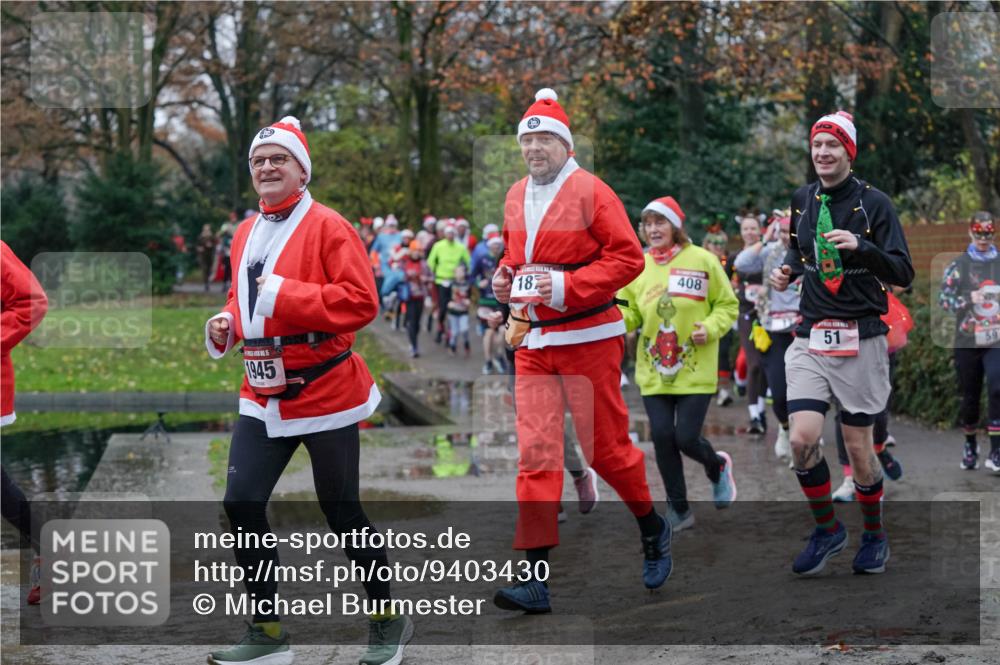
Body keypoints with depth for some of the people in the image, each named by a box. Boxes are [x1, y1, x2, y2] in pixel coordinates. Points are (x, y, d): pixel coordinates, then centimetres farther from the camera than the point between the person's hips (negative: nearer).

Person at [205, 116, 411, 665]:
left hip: (325, 394, -6)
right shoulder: (245, 234, 11)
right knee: (242, 503, -2)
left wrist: (285, 293, -24)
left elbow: (361, 302, -20)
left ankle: (388, 620, 24)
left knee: (342, 513, 3)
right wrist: (227, 325, 3)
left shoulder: (327, 226, -11)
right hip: (263, 397, 7)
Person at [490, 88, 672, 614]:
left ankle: (653, 530, 29)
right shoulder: (515, 198, 12)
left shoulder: (590, 191, -8)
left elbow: (628, 256, -13)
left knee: (605, 447, 1)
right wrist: (504, 278, 4)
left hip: (587, 337, -5)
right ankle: (537, 579, -3)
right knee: (535, 452, -2)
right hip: (532, 341, 5)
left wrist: (567, 285, -20)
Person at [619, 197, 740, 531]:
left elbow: (728, 305, 2)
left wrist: (710, 328, -15)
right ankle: (679, 509, 17)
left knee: (687, 438, -7)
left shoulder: (702, 261, -6)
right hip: (654, 370, 3)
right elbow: (630, 314, 7)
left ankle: (717, 466, 29)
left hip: (695, 370, -3)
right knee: (662, 438, 0)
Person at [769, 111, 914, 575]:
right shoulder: (802, 200, 8)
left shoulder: (873, 202, -6)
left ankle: (874, 536, 26)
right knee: (802, 439, -11)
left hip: (860, 340, -3)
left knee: (858, 448, 3)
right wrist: (788, 270, 6)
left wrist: (860, 246, -27)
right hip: (810, 338, 3)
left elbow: (903, 274, -11)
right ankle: (828, 531, 11)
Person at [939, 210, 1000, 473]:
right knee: (969, 396, 8)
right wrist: (968, 299, -16)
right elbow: (944, 298, -2)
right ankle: (970, 446, 29)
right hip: (967, 342, 0)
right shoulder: (958, 265, 4)